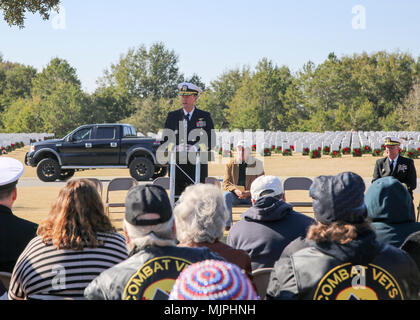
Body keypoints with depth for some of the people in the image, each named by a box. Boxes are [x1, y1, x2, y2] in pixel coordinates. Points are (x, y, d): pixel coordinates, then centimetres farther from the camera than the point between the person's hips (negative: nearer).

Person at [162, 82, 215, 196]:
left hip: (198, 165, -1)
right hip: (177, 163, 1)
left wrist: (197, 149, -14)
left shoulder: (205, 116, 8)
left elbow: (211, 140, 4)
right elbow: (165, 139, 12)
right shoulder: (172, 116, 13)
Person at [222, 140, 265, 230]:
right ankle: (227, 224, -30)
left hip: (251, 195, -1)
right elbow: (225, 183, 1)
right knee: (226, 195, -31)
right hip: (235, 196, 1)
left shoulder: (257, 164, 4)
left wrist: (249, 193, -19)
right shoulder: (230, 164, 7)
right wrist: (235, 190, -21)